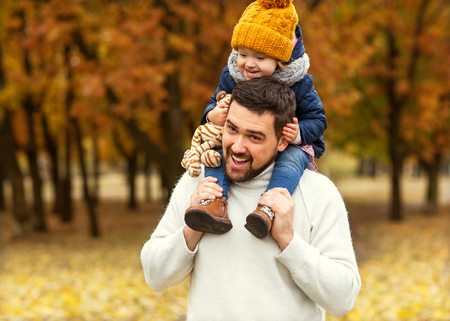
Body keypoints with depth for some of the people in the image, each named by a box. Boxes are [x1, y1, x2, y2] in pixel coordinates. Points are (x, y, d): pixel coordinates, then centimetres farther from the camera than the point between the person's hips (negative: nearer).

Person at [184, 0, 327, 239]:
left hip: (289, 146, -3)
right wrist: (212, 116, -19)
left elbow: (317, 120, -4)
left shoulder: (298, 84, -11)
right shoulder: (231, 77, -2)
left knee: (292, 159, -36)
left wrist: (299, 133, -27)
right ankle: (215, 202, -43)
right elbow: (214, 105, 8)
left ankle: (267, 210, -55)